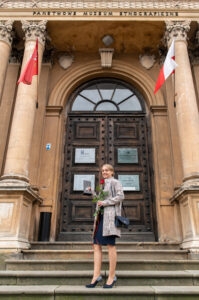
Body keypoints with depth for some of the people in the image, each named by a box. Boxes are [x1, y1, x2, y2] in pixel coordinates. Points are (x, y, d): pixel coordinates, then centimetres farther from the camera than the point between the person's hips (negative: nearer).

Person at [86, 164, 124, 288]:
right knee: (97, 245, 0)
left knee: (110, 245, -7)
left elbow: (121, 196, -10)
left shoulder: (115, 182, 4)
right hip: (101, 217, 8)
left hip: (110, 215, -8)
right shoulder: (103, 185, 27)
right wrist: (92, 192, 21)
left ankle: (112, 276, -1)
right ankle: (96, 275, 1)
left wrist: (105, 202, -12)